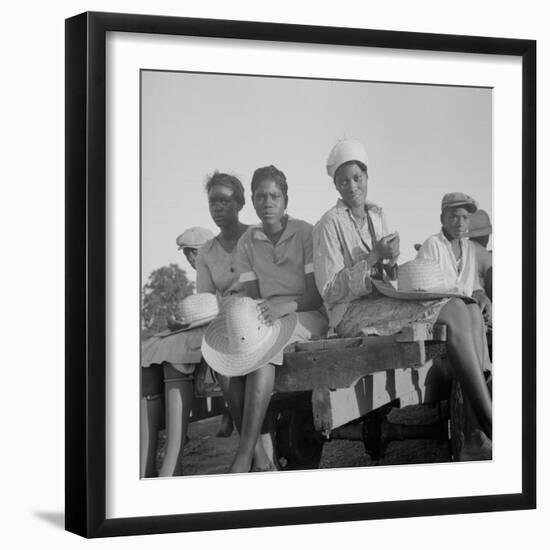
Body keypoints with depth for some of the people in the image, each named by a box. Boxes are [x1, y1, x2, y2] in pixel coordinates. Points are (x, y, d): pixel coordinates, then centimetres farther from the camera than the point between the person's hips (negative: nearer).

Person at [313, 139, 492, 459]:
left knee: (472, 311, -15)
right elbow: (330, 291, -10)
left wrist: (391, 261, -1)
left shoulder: (377, 217, 17)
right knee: (454, 311, -26)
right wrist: (373, 259, -15)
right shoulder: (329, 225, -5)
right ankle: (491, 424, -28)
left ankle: (479, 433, -23)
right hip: (351, 314, -8)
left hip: (384, 302, 8)